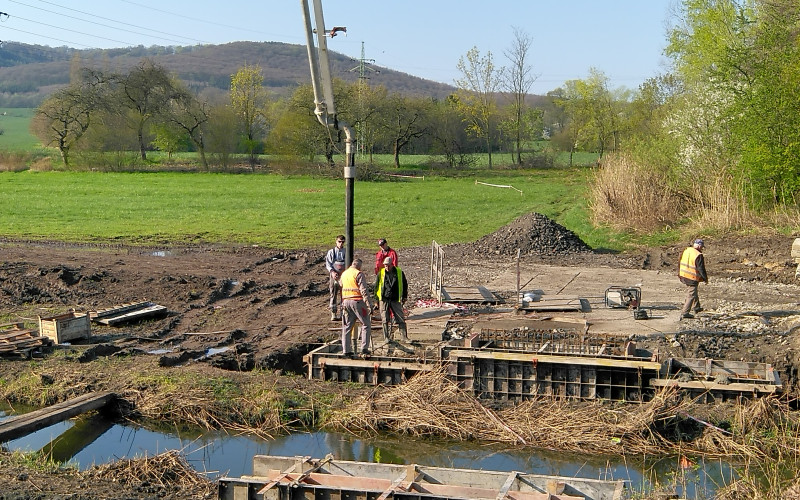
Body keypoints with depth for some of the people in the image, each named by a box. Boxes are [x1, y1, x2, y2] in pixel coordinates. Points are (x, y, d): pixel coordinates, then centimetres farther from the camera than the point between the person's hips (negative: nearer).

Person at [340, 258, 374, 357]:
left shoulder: (344, 274, 13)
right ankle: (364, 348, -4)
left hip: (346, 301, 6)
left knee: (347, 326, 11)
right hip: (357, 301, -6)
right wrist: (369, 305, -16)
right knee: (366, 324, 4)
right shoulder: (359, 274, -9)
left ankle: (346, 350, 11)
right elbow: (364, 291, -15)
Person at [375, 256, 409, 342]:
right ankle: (386, 337, 10)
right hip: (384, 299, 0)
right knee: (385, 320, 2)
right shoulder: (381, 273, 4)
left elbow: (404, 284, 14)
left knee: (401, 319, -3)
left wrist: (404, 296, 11)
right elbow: (376, 286, 12)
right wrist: (376, 298, 9)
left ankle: (405, 337, 1)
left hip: (396, 300, 0)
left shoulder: (399, 272, 4)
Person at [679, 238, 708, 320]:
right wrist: (705, 278, -4)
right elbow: (701, 269, -17)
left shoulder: (686, 251, 3)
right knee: (691, 295, 1)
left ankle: (695, 307, 40)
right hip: (692, 278, -8)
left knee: (694, 292, 27)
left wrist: (679, 273, 23)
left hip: (683, 276, 8)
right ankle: (685, 313, 0)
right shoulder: (698, 255, -20)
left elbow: (680, 263, 12)